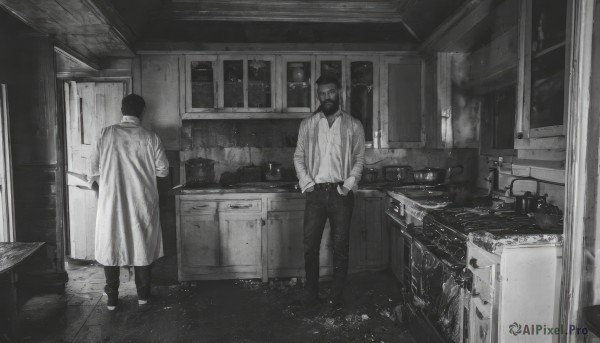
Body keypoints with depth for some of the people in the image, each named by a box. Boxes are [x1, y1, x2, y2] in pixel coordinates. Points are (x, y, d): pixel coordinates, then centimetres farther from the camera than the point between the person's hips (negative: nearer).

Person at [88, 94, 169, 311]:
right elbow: (163, 170, -2)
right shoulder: (150, 138, -7)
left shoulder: (106, 134, -4)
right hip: (142, 203, -1)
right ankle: (143, 294, 22)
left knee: (111, 246, 12)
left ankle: (112, 298, 20)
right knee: (143, 245, 12)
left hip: (111, 202, 1)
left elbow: (95, 168, 0)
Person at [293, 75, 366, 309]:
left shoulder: (353, 125, 6)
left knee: (340, 246, 4)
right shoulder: (307, 124, 8)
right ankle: (311, 295, 18)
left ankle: (337, 296, 17)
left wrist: (349, 184, -9)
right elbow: (299, 157, 8)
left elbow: (359, 159, 5)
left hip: (341, 193, -1)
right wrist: (306, 183, -5)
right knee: (310, 245, 3)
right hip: (315, 192, 1)